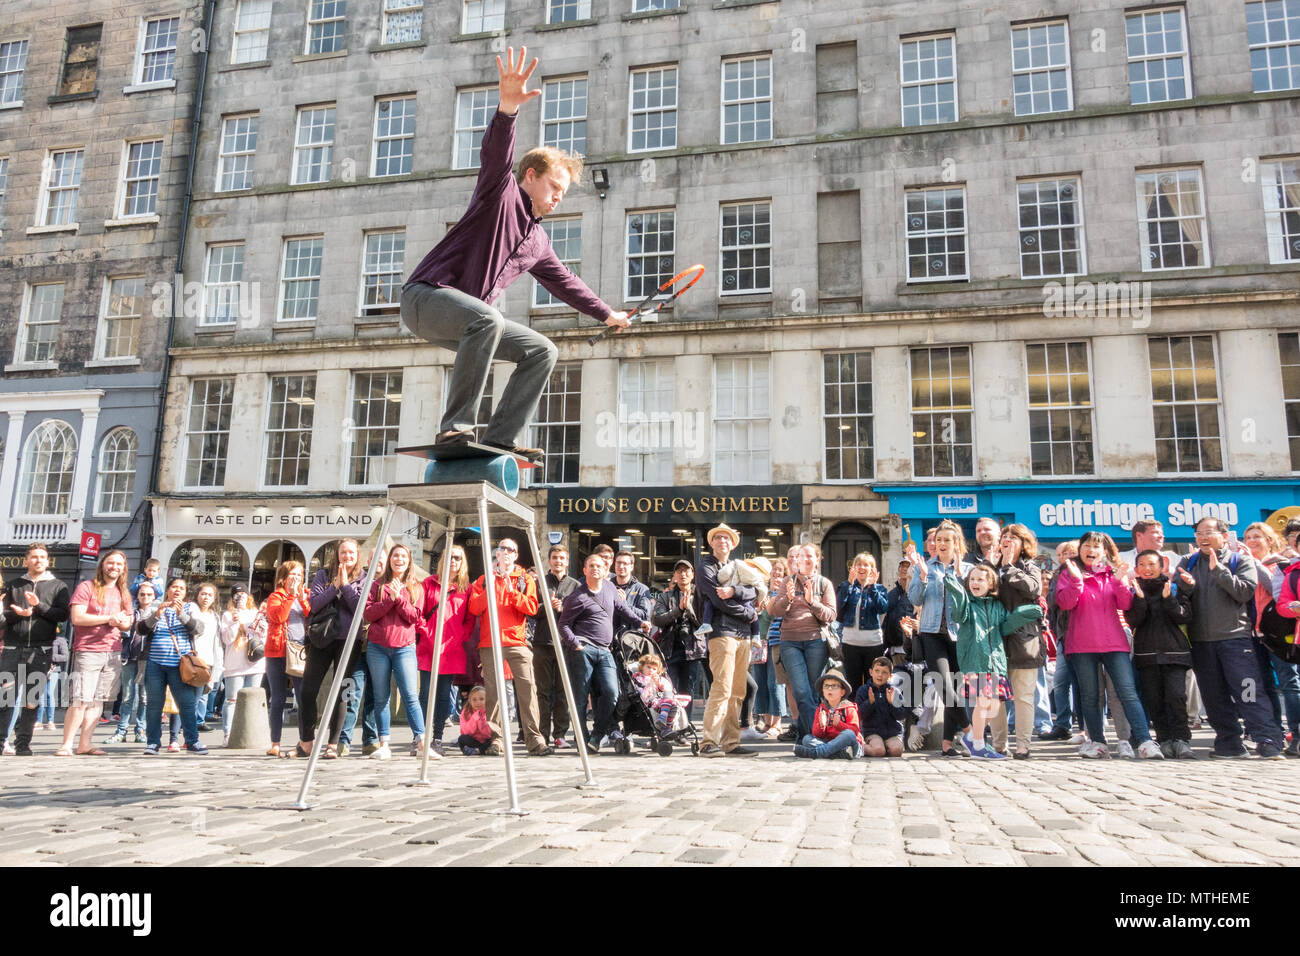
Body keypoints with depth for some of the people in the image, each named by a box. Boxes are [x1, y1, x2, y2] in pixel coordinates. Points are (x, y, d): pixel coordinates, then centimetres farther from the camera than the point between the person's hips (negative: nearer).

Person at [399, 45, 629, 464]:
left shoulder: (538, 241, 20)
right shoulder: (501, 193, -1)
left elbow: (563, 281, 34)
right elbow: (496, 153, -23)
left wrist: (606, 313, 43)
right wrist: (507, 107, -42)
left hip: (468, 317, 9)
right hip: (426, 295, -9)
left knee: (541, 351, 3)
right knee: (487, 318, -38)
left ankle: (499, 437, -8)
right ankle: (454, 426, -33)